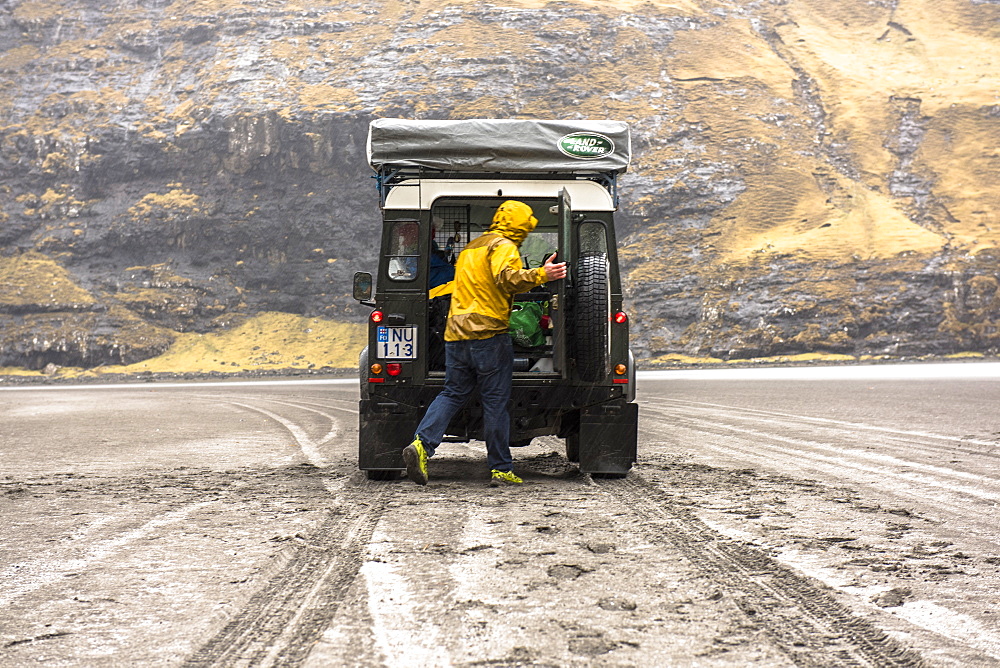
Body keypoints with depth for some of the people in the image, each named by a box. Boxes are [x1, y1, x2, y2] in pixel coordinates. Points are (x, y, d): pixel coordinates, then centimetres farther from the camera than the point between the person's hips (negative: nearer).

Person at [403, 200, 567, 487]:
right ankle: (501, 470, 2)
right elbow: (506, 278, -23)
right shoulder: (503, 246, -4)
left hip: (456, 334, 8)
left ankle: (421, 444, -11)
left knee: (452, 393, 10)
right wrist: (541, 275, -29)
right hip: (489, 333, -8)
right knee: (496, 401, -2)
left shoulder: (470, 248, 25)